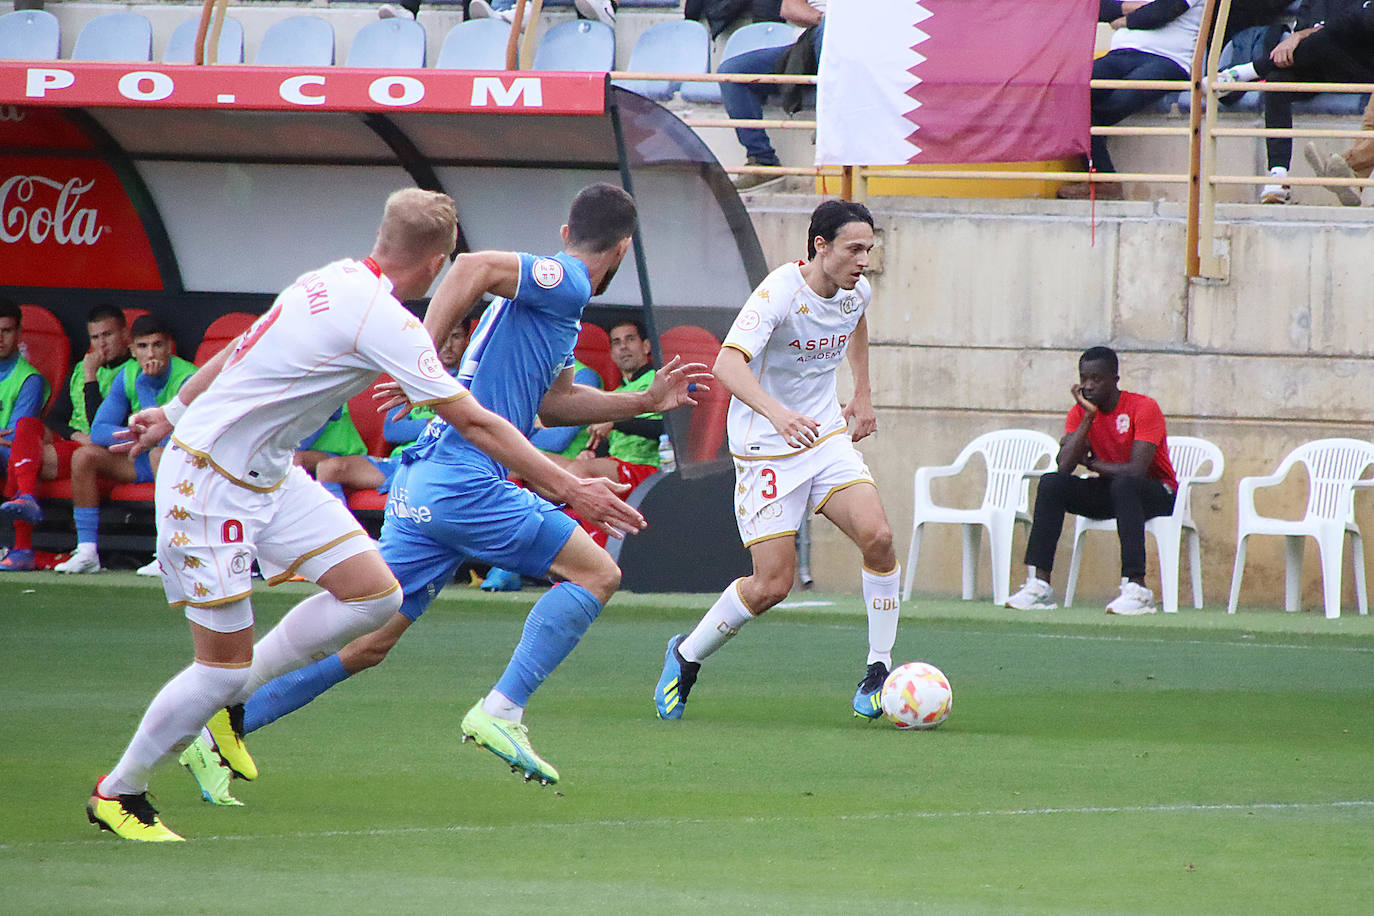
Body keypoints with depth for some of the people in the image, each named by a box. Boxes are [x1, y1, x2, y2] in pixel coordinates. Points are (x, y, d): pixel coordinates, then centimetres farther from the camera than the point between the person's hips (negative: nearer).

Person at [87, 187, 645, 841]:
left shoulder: (334, 282, 3)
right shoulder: (386, 322, -23)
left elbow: (240, 350, 17)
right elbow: (473, 424, -21)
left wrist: (175, 413, 32)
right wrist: (571, 490, -16)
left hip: (269, 473, 9)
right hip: (209, 480, -9)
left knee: (375, 595, -1)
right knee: (224, 661, -6)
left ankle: (230, 697, 15)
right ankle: (117, 794, 13)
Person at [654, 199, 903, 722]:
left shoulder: (855, 289, -1)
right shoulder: (780, 292, -24)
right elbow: (728, 364, -38)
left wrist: (863, 395, 23)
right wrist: (778, 414, -54)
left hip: (827, 435, 6)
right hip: (766, 449, -6)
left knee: (878, 537, -17)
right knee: (773, 585, -8)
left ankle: (879, 671, -5)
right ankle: (685, 659, 18)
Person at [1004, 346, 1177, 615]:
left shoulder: (1144, 408, -17)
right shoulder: (1080, 413, -1)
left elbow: (1136, 471, -26)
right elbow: (1064, 466, -16)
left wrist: (1092, 463, -11)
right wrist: (1089, 416, -18)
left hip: (1157, 494, -5)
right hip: (1108, 492, 5)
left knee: (1123, 484, -39)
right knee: (1051, 484, -17)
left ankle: (1136, 587, -45)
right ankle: (1039, 585, -25)